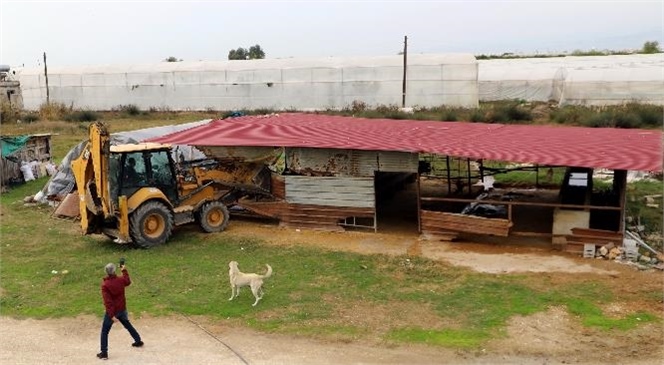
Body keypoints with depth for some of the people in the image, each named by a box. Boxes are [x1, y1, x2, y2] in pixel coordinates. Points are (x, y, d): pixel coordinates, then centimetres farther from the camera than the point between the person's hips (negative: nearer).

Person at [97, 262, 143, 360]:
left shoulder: (105, 285, -21)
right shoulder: (121, 280, -8)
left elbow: (107, 301, -24)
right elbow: (128, 282, 19)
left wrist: (111, 315, -23)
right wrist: (124, 271, 27)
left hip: (112, 311, -5)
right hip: (122, 310, 5)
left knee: (104, 332, 7)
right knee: (128, 325, 26)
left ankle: (104, 353, 5)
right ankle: (138, 341, 37)